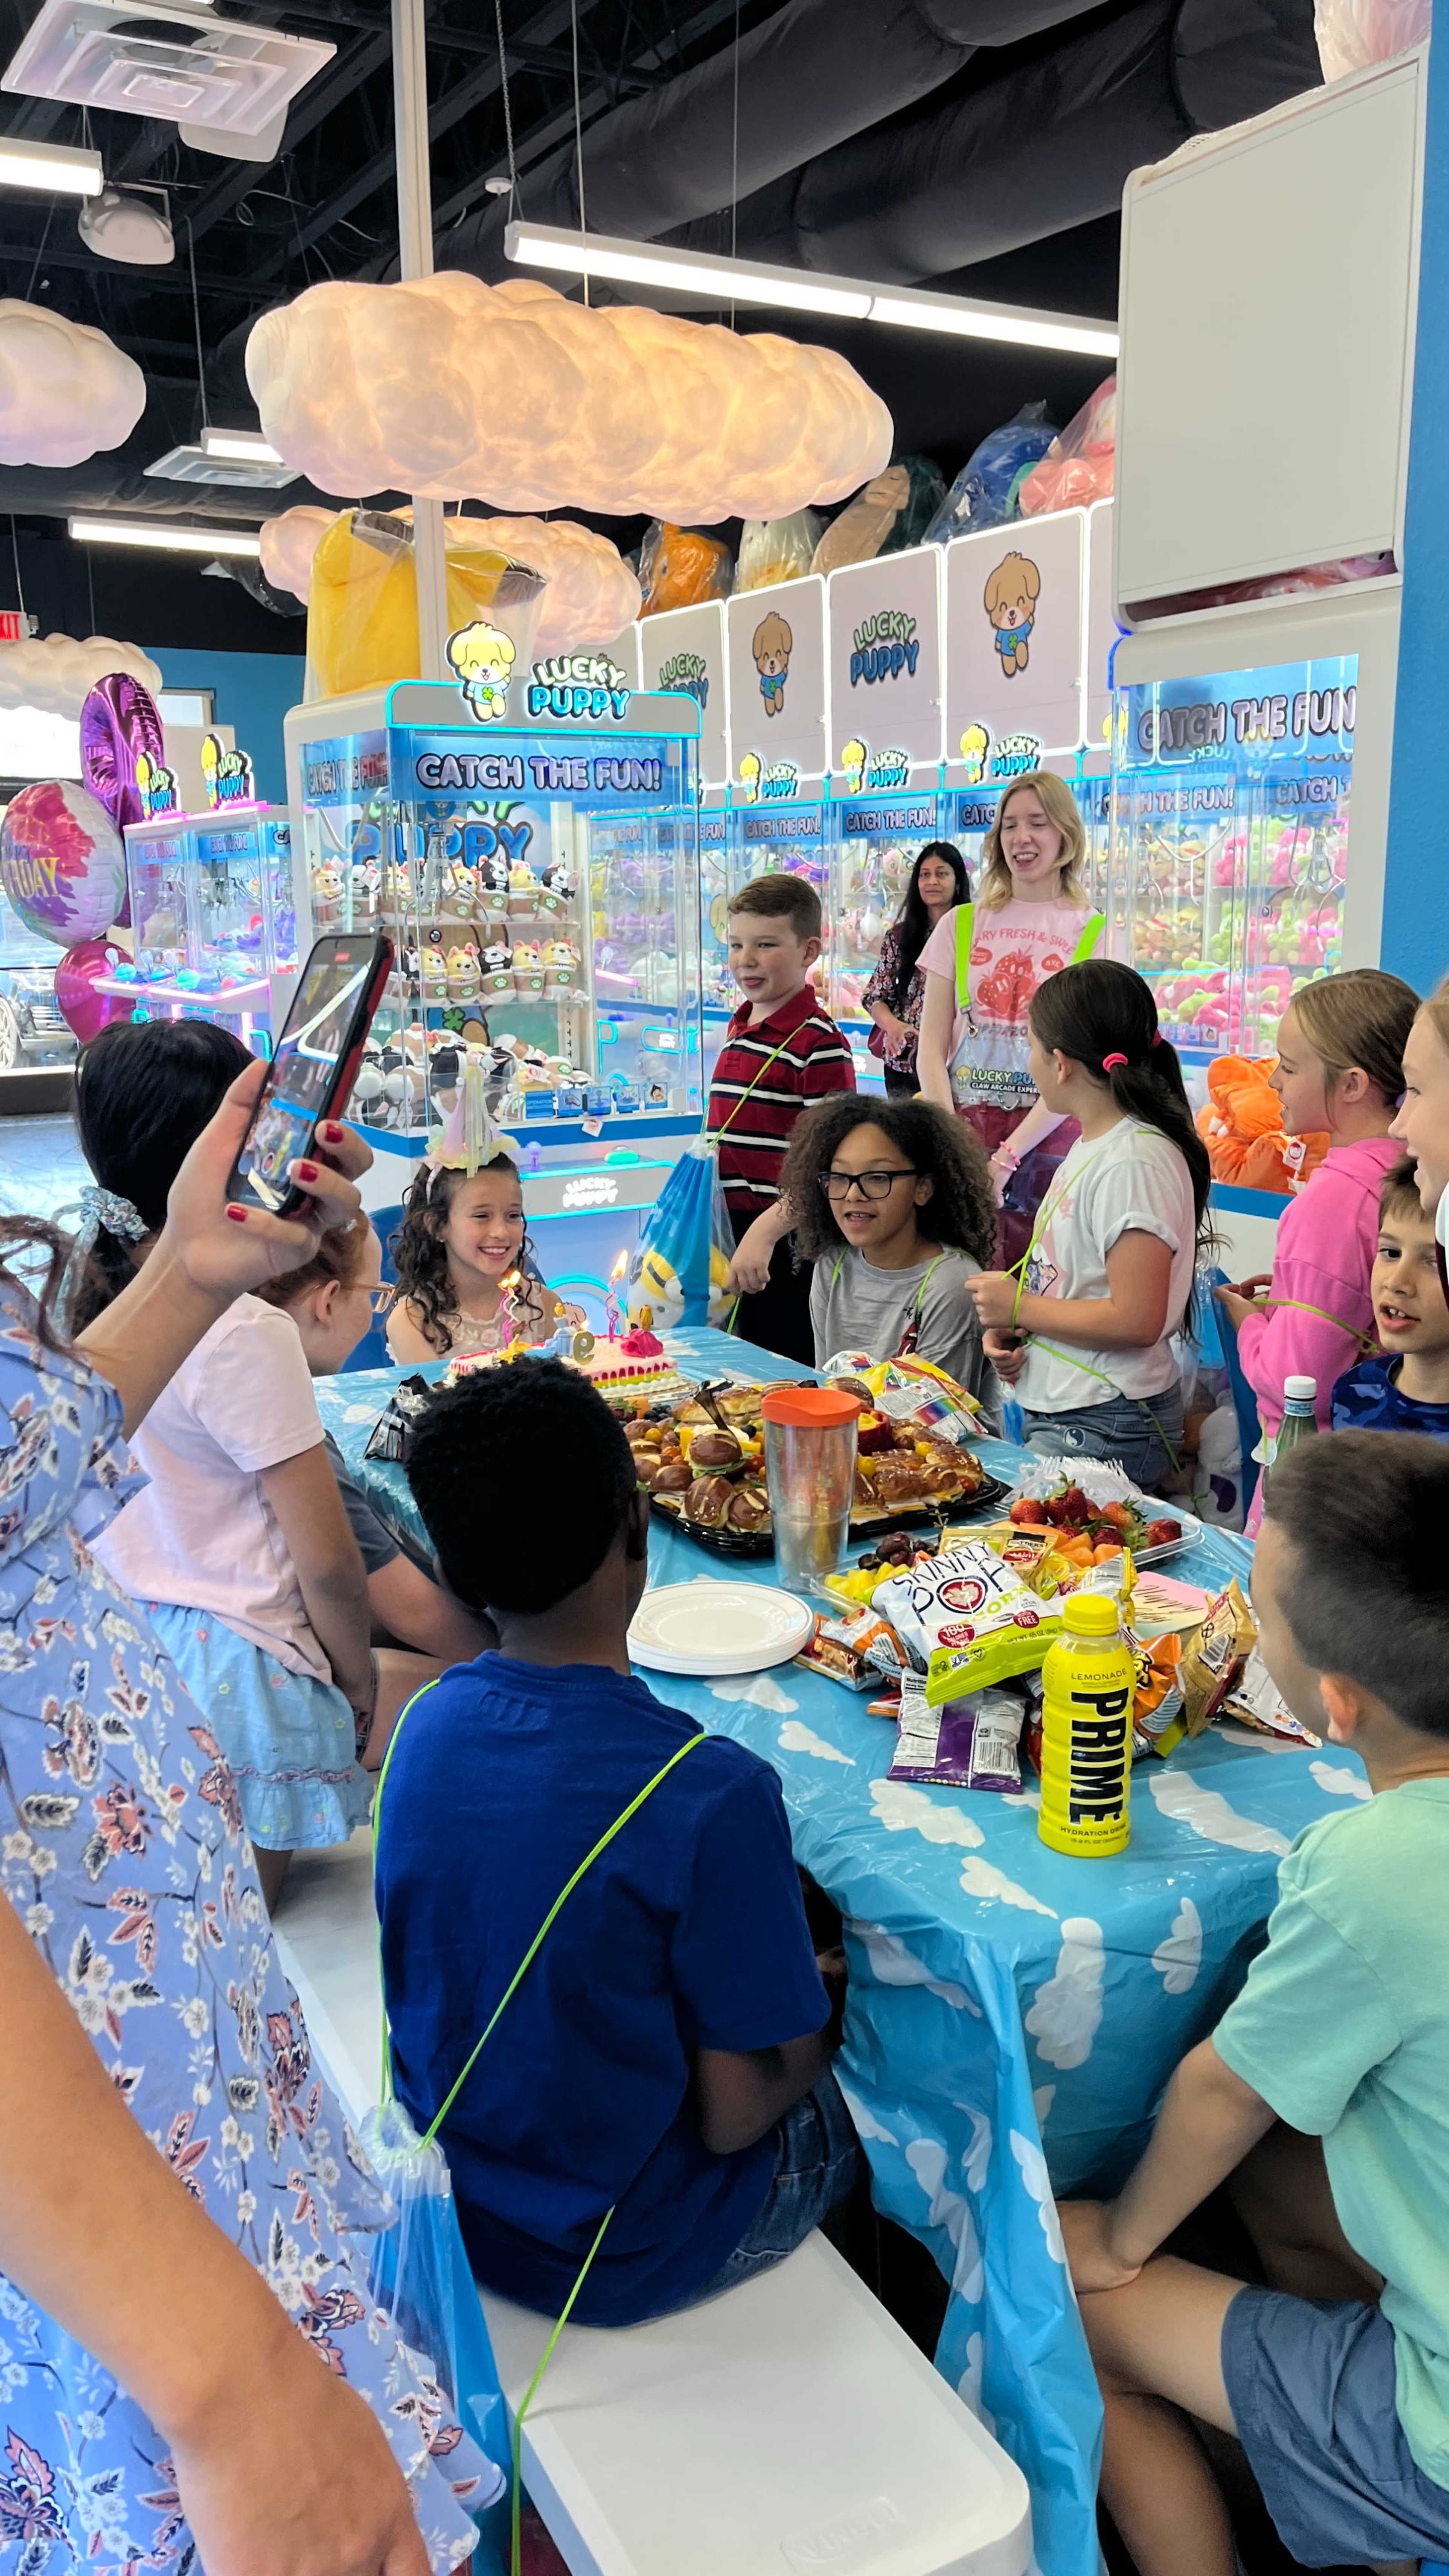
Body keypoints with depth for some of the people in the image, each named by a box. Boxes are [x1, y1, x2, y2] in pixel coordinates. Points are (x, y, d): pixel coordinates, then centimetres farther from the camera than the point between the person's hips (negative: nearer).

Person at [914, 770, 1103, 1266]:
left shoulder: (1094, 933, 2)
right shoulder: (961, 925, 10)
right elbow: (931, 1051, 5)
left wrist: (1008, 1157, -13)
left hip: (1045, 1138, -2)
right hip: (962, 1131, 2)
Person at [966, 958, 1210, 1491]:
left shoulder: (1132, 1164, -18)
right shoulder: (1092, 1146, 12)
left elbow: (1136, 1320, -24)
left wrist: (1019, 1308, -13)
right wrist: (1009, 1328, 3)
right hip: (1056, 1413, 9)